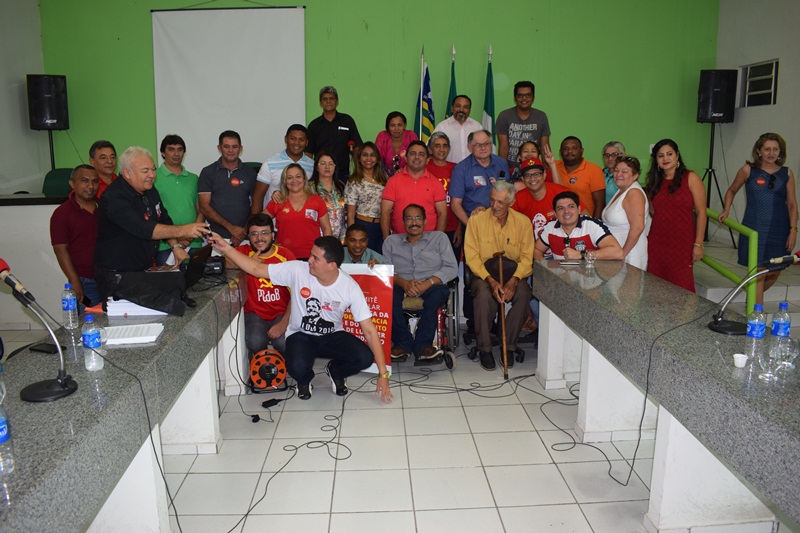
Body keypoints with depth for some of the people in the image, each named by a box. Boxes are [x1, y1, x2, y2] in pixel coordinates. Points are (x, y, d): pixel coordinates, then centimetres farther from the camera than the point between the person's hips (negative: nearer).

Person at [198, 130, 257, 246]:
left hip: (243, 238, 1)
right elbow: (204, 207, -2)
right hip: (215, 237, -1)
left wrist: (245, 231, -7)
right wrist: (230, 227, -11)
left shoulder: (250, 173, 10)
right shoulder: (208, 172, 5)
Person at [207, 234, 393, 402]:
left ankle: (335, 371, 11)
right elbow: (257, 269, -9)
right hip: (300, 335, 0)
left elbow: (369, 330, -18)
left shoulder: (350, 288, -19)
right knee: (297, 367, -34)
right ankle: (304, 380, 8)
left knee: (365, 358, -26)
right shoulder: (297, 270, -18)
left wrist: (383, 374, -20)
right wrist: (226, 248, -20)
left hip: (333, 335, 1)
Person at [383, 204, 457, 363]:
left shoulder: (439, 238, 14)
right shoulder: (391, 241, 17)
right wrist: (403, 283, -18)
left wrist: (427, 283, -15)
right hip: (402, 287, 1)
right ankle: (403, 342, -21)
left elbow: (451, 268, 2)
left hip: (430, 287, 0)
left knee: (440, 291, -35)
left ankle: (422, 344, -28)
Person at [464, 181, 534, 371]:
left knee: (524, 294, -30)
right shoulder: (477, 220, -5)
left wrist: (513, 281, -22)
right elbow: (472, 257, -8)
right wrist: (491, 281, -22)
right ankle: (484, 348, -16)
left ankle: (509, 345, -11)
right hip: (483, 273, -1)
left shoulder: (523, 222, 0)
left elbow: (527, 257, -4)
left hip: (513, 273, 2)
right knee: (484, 294, -34)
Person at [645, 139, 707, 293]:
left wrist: (698, 244, -10)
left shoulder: (691, 178, -3)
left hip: (682, 243, -4)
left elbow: (701, 212, -6)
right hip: (657, 243, 4)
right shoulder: (655, 182, 11)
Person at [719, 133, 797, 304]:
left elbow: (792, 204, 6)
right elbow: (732, 190, 15)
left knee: (775, 272, 8)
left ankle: (752, 297, 35)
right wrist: (726, 210, 1)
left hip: (779, 230, 3)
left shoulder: (786, 174, 6)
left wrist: (793, 230, -1)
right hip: (754, 229, -3)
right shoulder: (748, 170, 0)